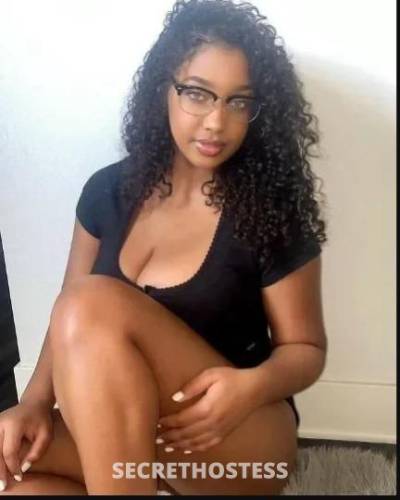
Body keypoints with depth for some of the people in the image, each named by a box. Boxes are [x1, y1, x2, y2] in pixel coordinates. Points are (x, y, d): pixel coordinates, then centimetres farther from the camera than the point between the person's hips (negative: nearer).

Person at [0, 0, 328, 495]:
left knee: (98, 304, -29)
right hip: (116, 431, 5)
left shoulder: (272, 213, -10)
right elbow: (71, 322, 5)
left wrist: (250, 387, -24)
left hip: (239, 438, -4)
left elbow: (305, 348, -3)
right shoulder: (108, 191, 2)